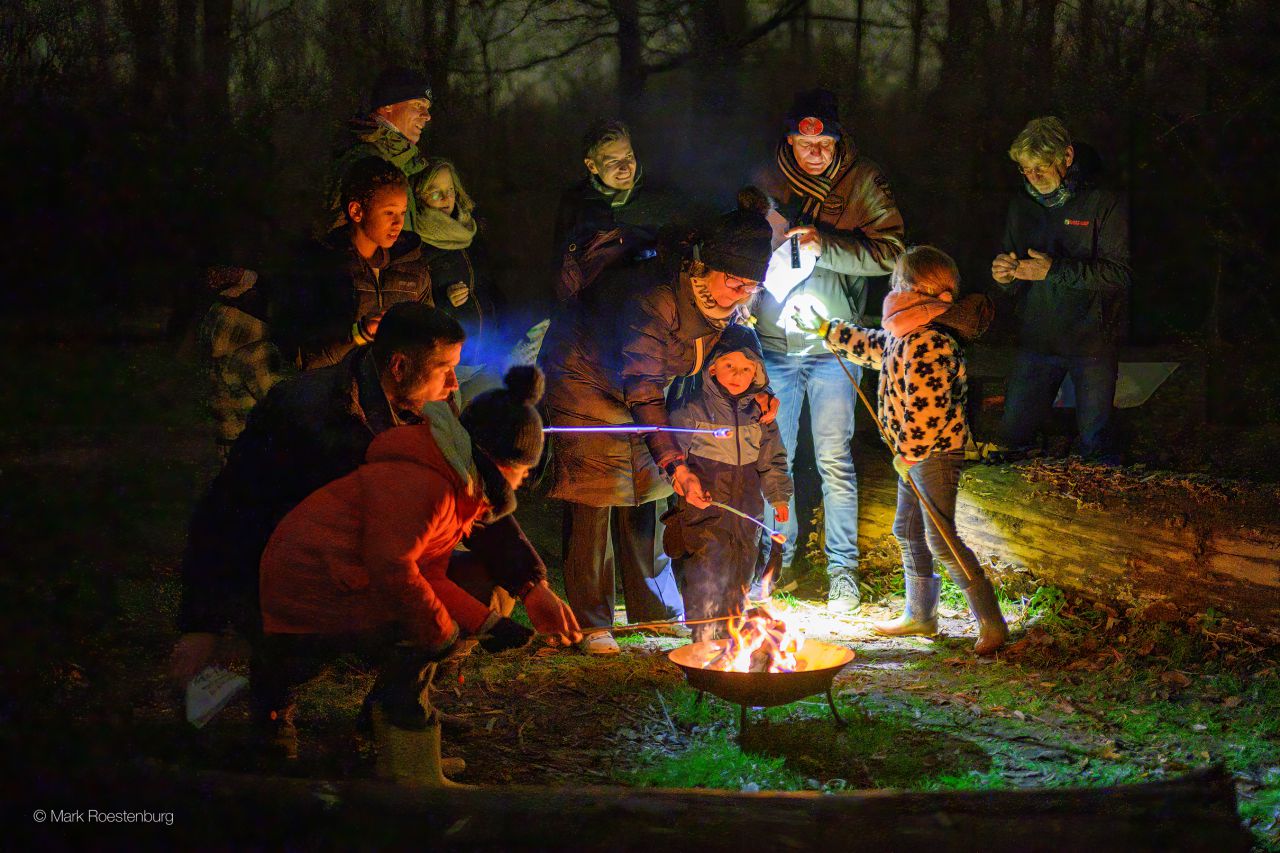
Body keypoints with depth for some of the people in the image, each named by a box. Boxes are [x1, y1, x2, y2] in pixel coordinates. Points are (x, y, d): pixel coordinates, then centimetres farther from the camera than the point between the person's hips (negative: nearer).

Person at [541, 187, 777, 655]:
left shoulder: (730, 304, -16)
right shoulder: (656, 298, -39)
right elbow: (643, 389, -39)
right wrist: (674, 462, -48)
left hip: (641, 385, 7)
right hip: (586, 376, -7)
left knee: (645, 494, 8)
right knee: (592, 496, -10)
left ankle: (654, 610, 19)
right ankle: (590, 623, -5)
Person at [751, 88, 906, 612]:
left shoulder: (862, 182, -2)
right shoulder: (767, 181, 6)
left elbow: (890, 251, -11)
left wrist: (824, 246, -21)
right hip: (773, 343, 3)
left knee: (835, 460, -2)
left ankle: (843, 569, 9)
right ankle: (778, 554, 24)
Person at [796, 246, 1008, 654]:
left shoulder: (929, 343, -24)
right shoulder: (906, 334, 9)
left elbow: (929, 409, -28)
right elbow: (870, 346, 28)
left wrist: (908, 452, -19)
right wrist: (825, 330, 31)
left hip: (936, 453, -11)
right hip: (915, 453, 11)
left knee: (940, 539, -10)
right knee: (908, 532, 18)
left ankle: (991, 622, -5)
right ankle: (919, 614, 31)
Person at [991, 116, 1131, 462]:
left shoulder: (1104, 203, -8)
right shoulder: (1021, 205, 8)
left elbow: (1119, 272, -16)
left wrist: (1054, 270, -22)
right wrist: (1004, 276, -11)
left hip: (1092, 340, -4)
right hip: (1036, 340, 5)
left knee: (1096, 443, 3)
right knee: (1012, 436, 6)